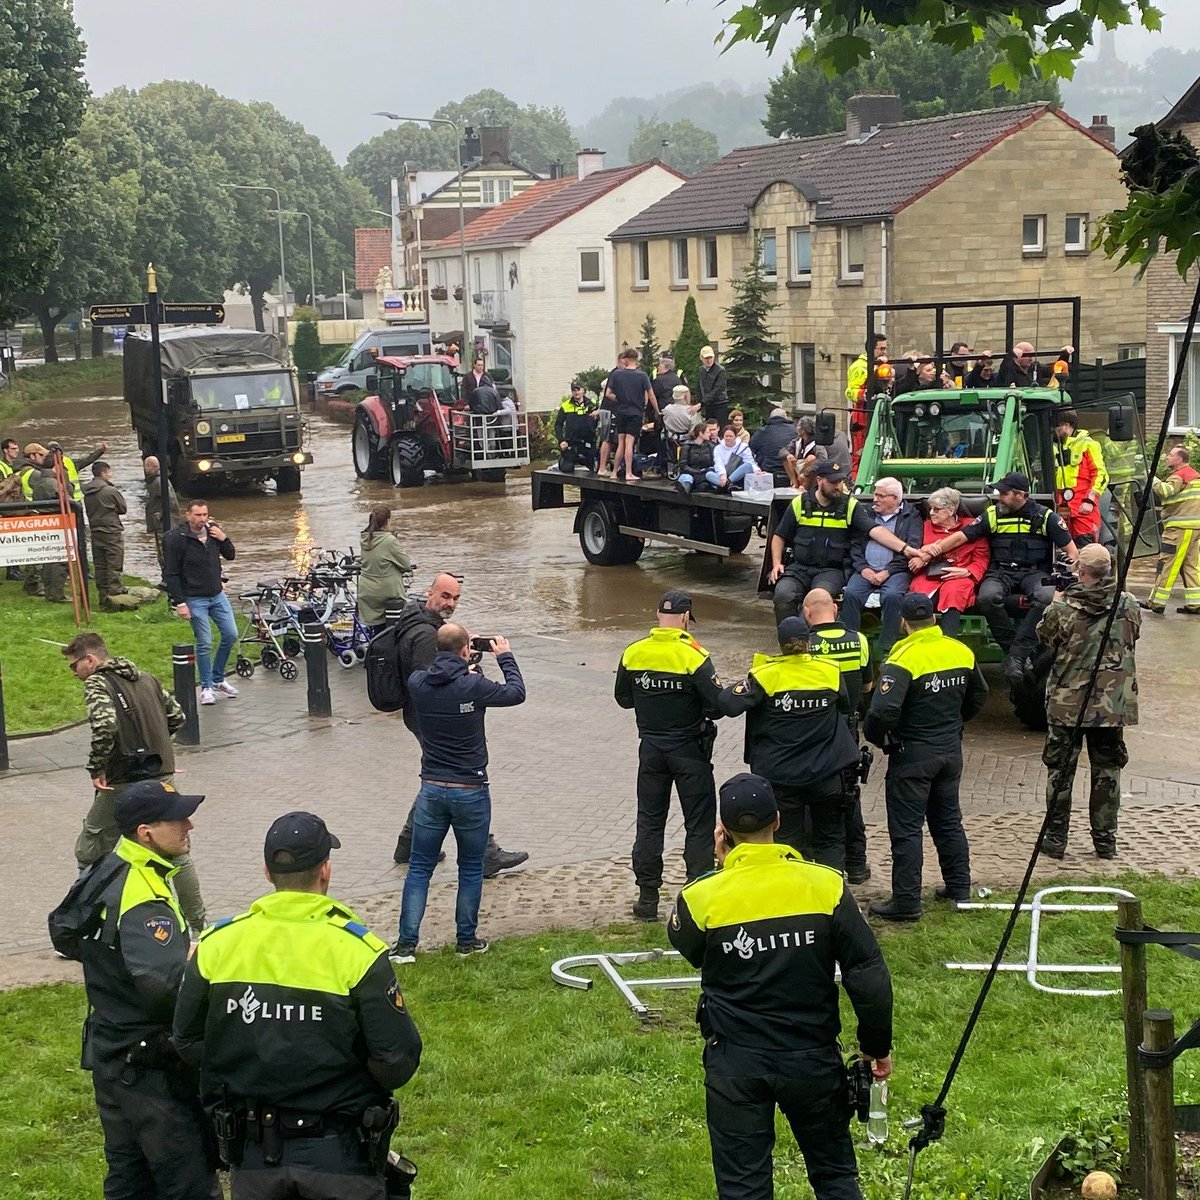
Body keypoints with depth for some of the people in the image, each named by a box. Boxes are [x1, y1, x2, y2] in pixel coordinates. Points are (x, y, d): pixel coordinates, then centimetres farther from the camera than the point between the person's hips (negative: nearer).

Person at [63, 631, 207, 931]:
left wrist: (96, 769, -17)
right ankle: (199, 924, 21)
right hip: (163, 777, 7)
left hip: (124, 784, -7)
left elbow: (105, 724, -27)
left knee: (90, 855, 8)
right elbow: (176, 716, 17)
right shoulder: (146, 678, 12)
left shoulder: (97, 683, -9)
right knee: (177, 854, 17)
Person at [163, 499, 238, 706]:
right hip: (195, 599, -6)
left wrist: (224, 539, -8)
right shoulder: (175, 539, -14)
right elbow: (171, 574, -12)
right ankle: (206, 687, 10)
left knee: (231, 635, 6)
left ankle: (218, 679, 23)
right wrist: (179, 603, -16)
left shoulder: (213, 530, 2)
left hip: (217, 595, 6)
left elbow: (230, 556, 11)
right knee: (204, 643, -4)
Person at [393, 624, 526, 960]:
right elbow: (516, 693, 0)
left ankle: (406, 943, 7)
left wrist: (462, 662, 25)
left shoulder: (417, 684, -7)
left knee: (419, 868, 10)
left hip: (432, 790, 2)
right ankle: (467, 940, 21)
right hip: (471, 791, -2)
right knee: (471, 869, 14)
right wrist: (505, 657, 15)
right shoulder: (474, 686, -17)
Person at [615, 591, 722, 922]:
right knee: (699, 822, 7)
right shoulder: (693, 655, -17)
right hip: (689, 750, -3)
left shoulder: (633, 653, -4)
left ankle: (647, 897, 14)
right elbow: (716, 706, -16)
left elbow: (623, 698, 8)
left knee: (649, 821, 12)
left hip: (651, 748, 4)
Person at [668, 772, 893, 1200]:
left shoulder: (703, 896, -13)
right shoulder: (826, 886, -11)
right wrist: (877, 1046, 6)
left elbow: (683, 944, 11)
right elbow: (869, 976, -8)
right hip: (813, 1060, 1)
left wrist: (721, 867, 8)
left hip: (735, 1066, -1)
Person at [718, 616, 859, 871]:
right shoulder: (830, 671, -5)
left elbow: (729, 704, -20)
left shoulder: (765, 675, -12)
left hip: (780, 777, -1)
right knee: (830, 840, 15)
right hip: (826, 773, 1)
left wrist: (740, 685, 0)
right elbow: (846, 707, 11)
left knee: (787, 841, 9)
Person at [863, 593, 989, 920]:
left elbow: (883, 711, -28)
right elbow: (979, 695, 16)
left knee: (906, 828, 0)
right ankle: (959, 888, 27)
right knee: (948, 820, 20)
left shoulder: (904, 659, -20)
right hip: (951, 750, 7)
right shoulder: (961, 652, 1)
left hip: (913, 754, -6)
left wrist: (875, 736, -8)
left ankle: (906, 902, 2)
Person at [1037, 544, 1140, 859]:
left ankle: (1056, 839, 13)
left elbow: (1043, 636, 4)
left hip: (1067, 703, -2)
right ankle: (1105, 840, 16)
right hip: (1113, 704, 2)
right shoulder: (1128, 605, -5)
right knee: (1107, 770, 12)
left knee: (1060, 770, 9)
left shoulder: (1063, 608, -14)